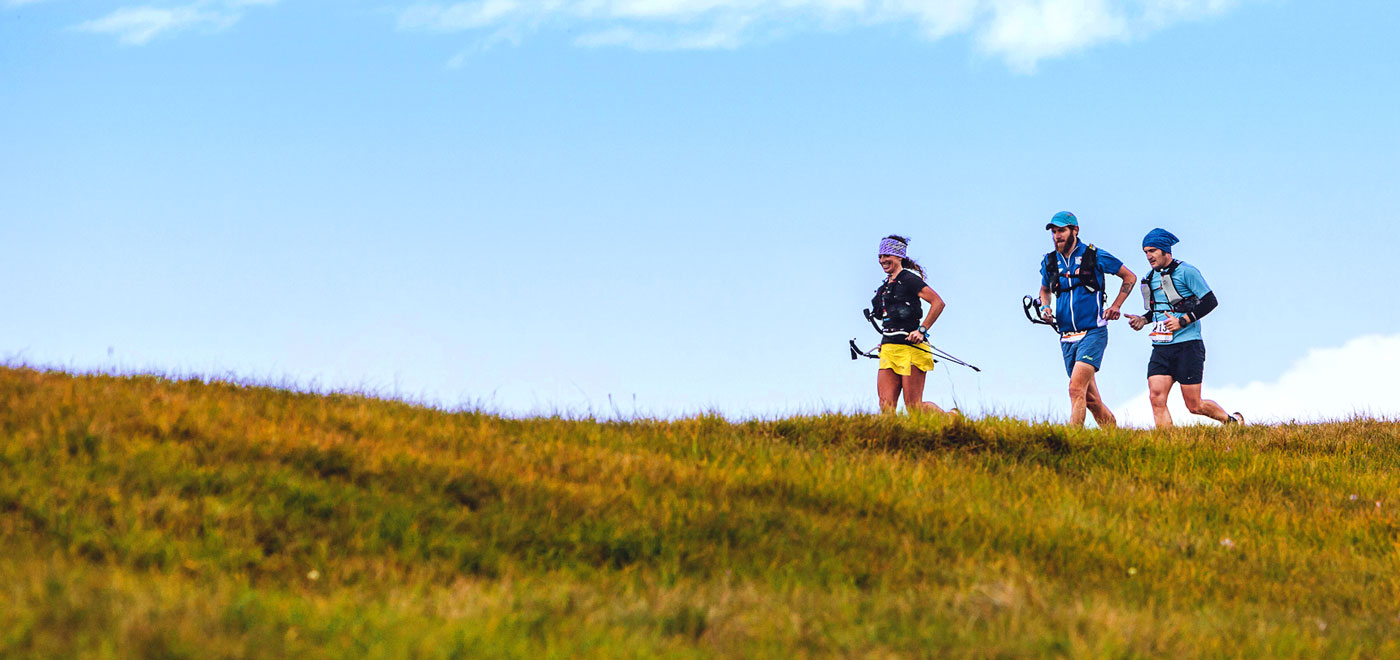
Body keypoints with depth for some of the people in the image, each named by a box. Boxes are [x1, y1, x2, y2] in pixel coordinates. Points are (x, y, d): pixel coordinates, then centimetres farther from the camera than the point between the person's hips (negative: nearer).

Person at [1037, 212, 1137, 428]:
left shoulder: (1094, 257, -4)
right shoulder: (1050, 262, 9)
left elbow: (1130, 277, 8)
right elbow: (1044, 290, 29)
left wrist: (1116, 306, -1)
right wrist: (1045, 308, 8)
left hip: (1092, 333, -6)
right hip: (1067, 337, 6)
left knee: (1076, 389, -22)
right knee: (1090, 398, 9)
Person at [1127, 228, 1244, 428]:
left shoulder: (1186, 272, -6)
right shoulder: (1150, 278, 14)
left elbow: (1210, 301, -8)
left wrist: (1182, 321, -15)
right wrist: (1143, 320, 7)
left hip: (1187, 345, -6)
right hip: (1161, 348, 6)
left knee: (1194, 406, -1)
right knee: (1156, 397, -12)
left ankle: (1232, 420, 24)